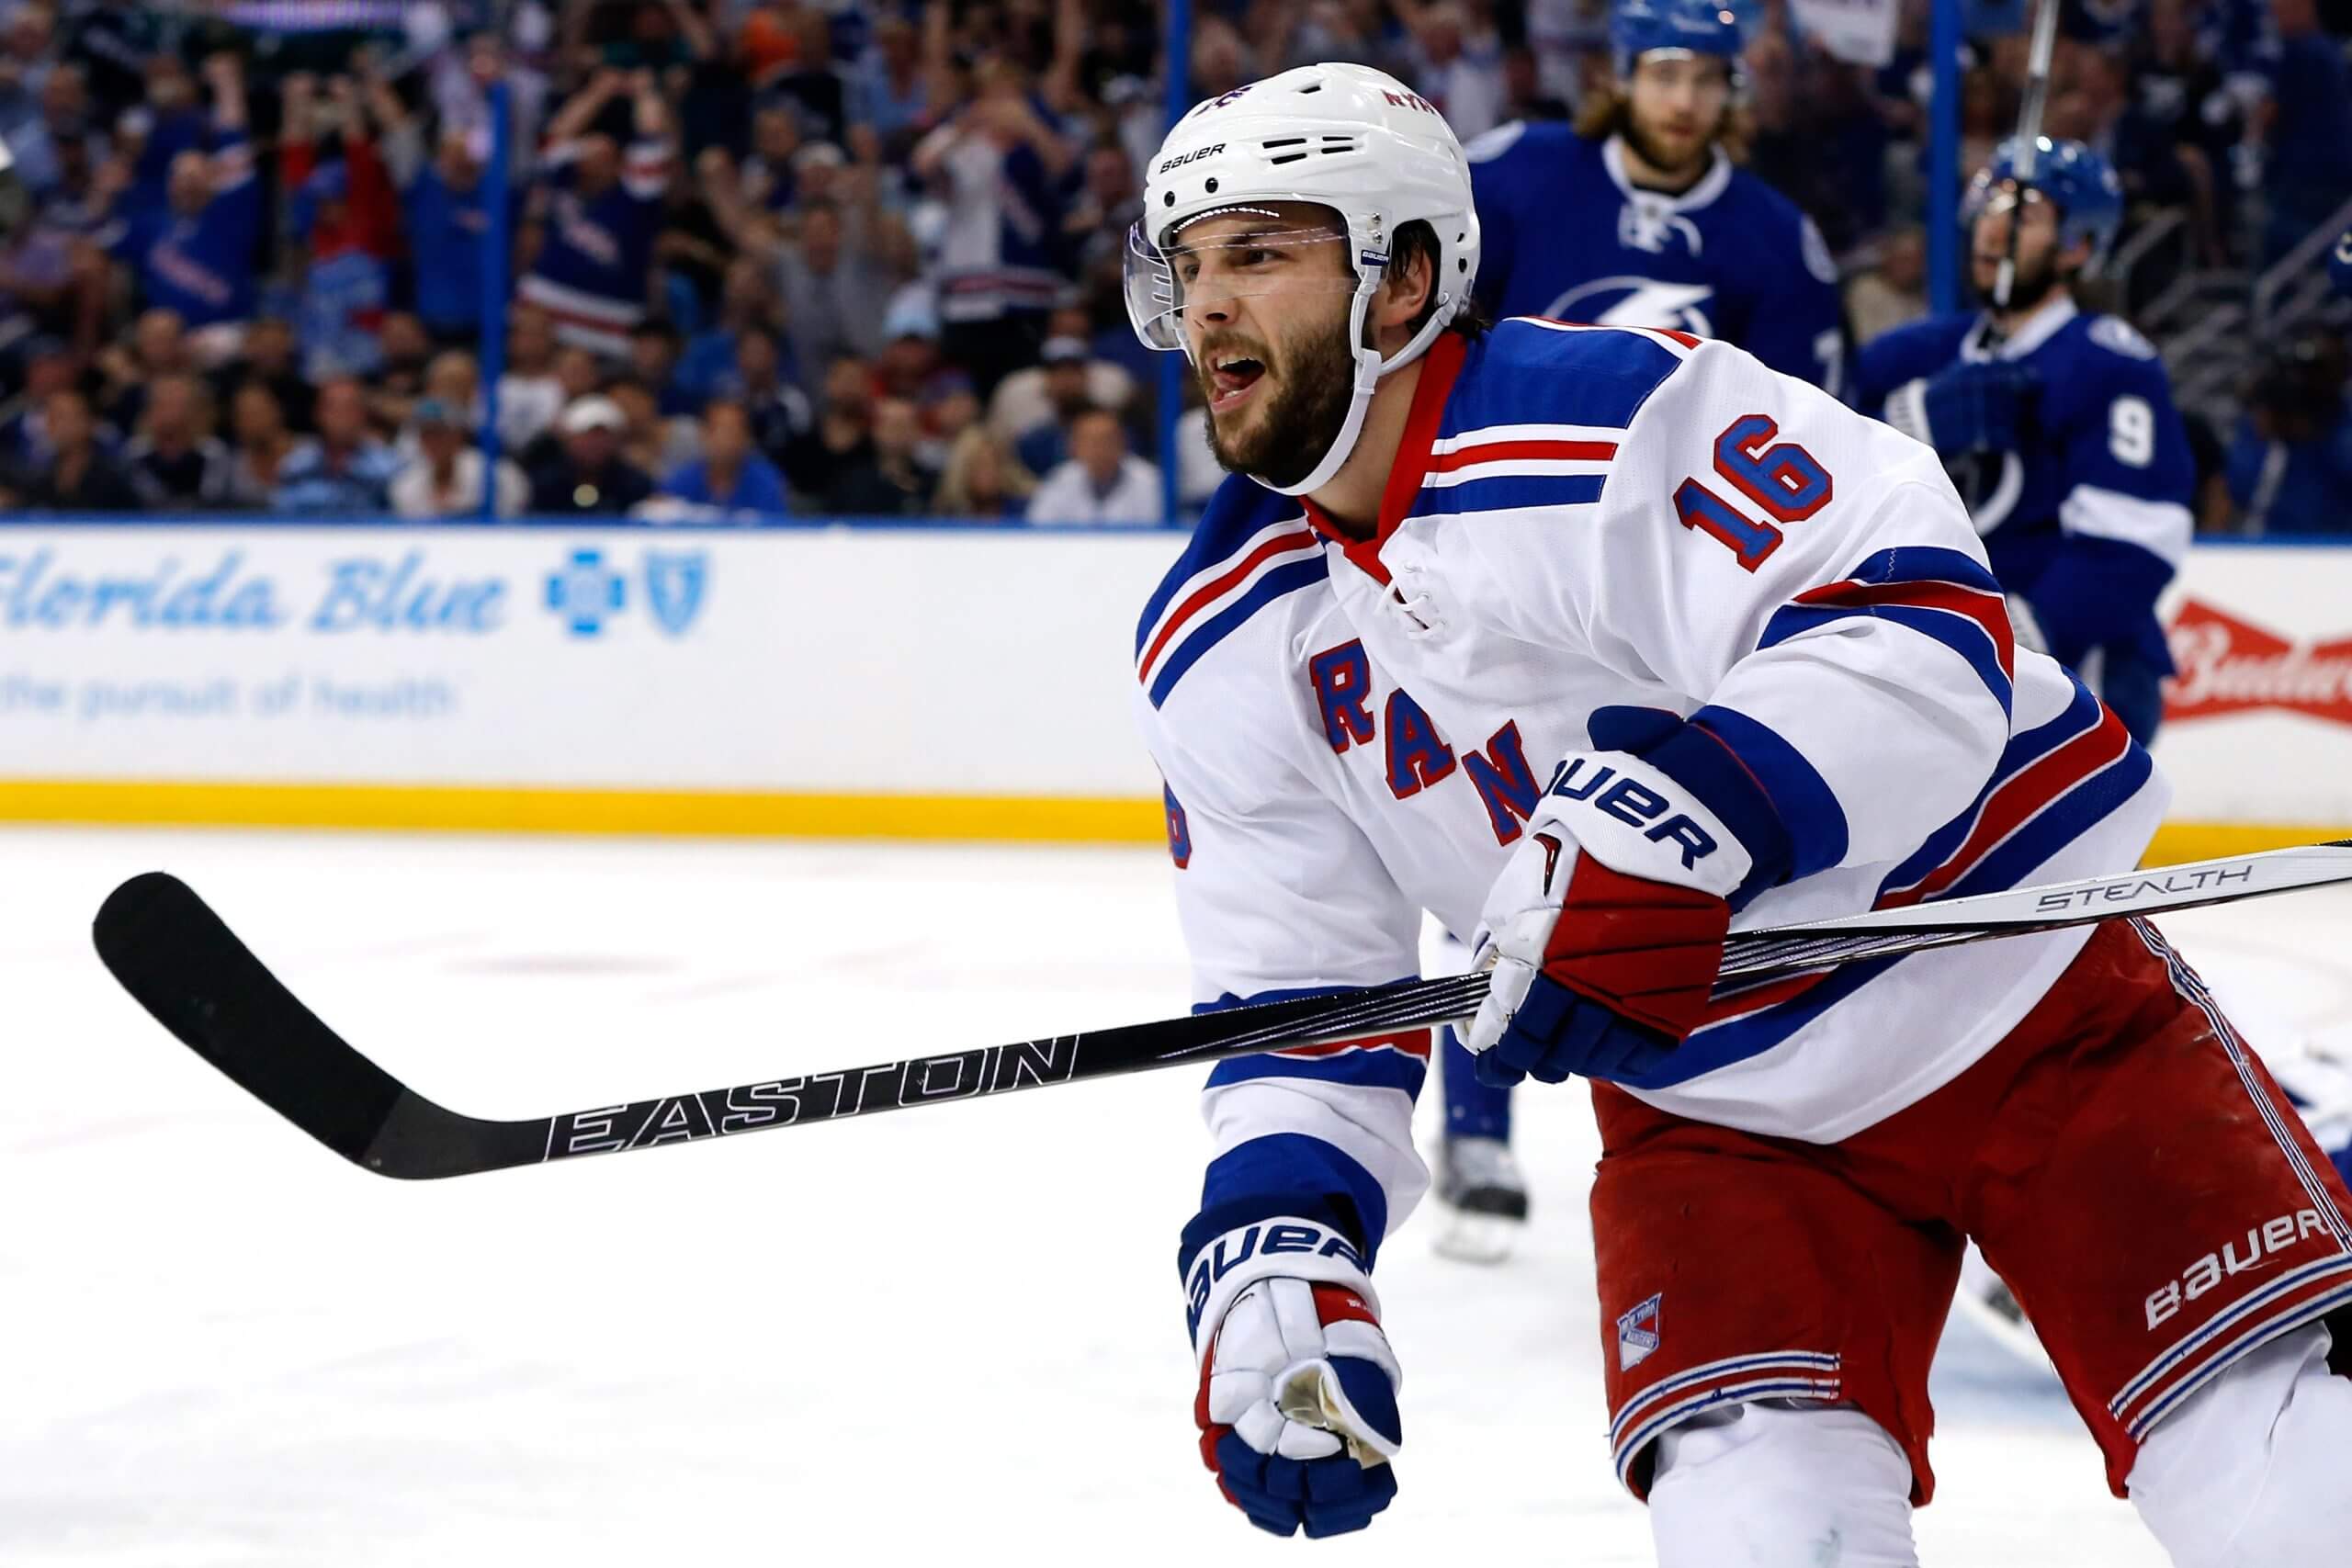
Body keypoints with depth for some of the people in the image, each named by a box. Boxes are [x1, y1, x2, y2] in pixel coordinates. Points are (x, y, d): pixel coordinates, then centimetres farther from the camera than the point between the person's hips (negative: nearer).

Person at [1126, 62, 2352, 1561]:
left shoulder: (1621, 409, -21)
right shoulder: (1223, 648, 0)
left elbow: (1924, 626, -31)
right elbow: (1295, 991, 4)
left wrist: (1677, 821, -44)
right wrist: (1275, 1253, -12)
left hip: (2014, 984, -5)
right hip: (1712, 1118, 5)